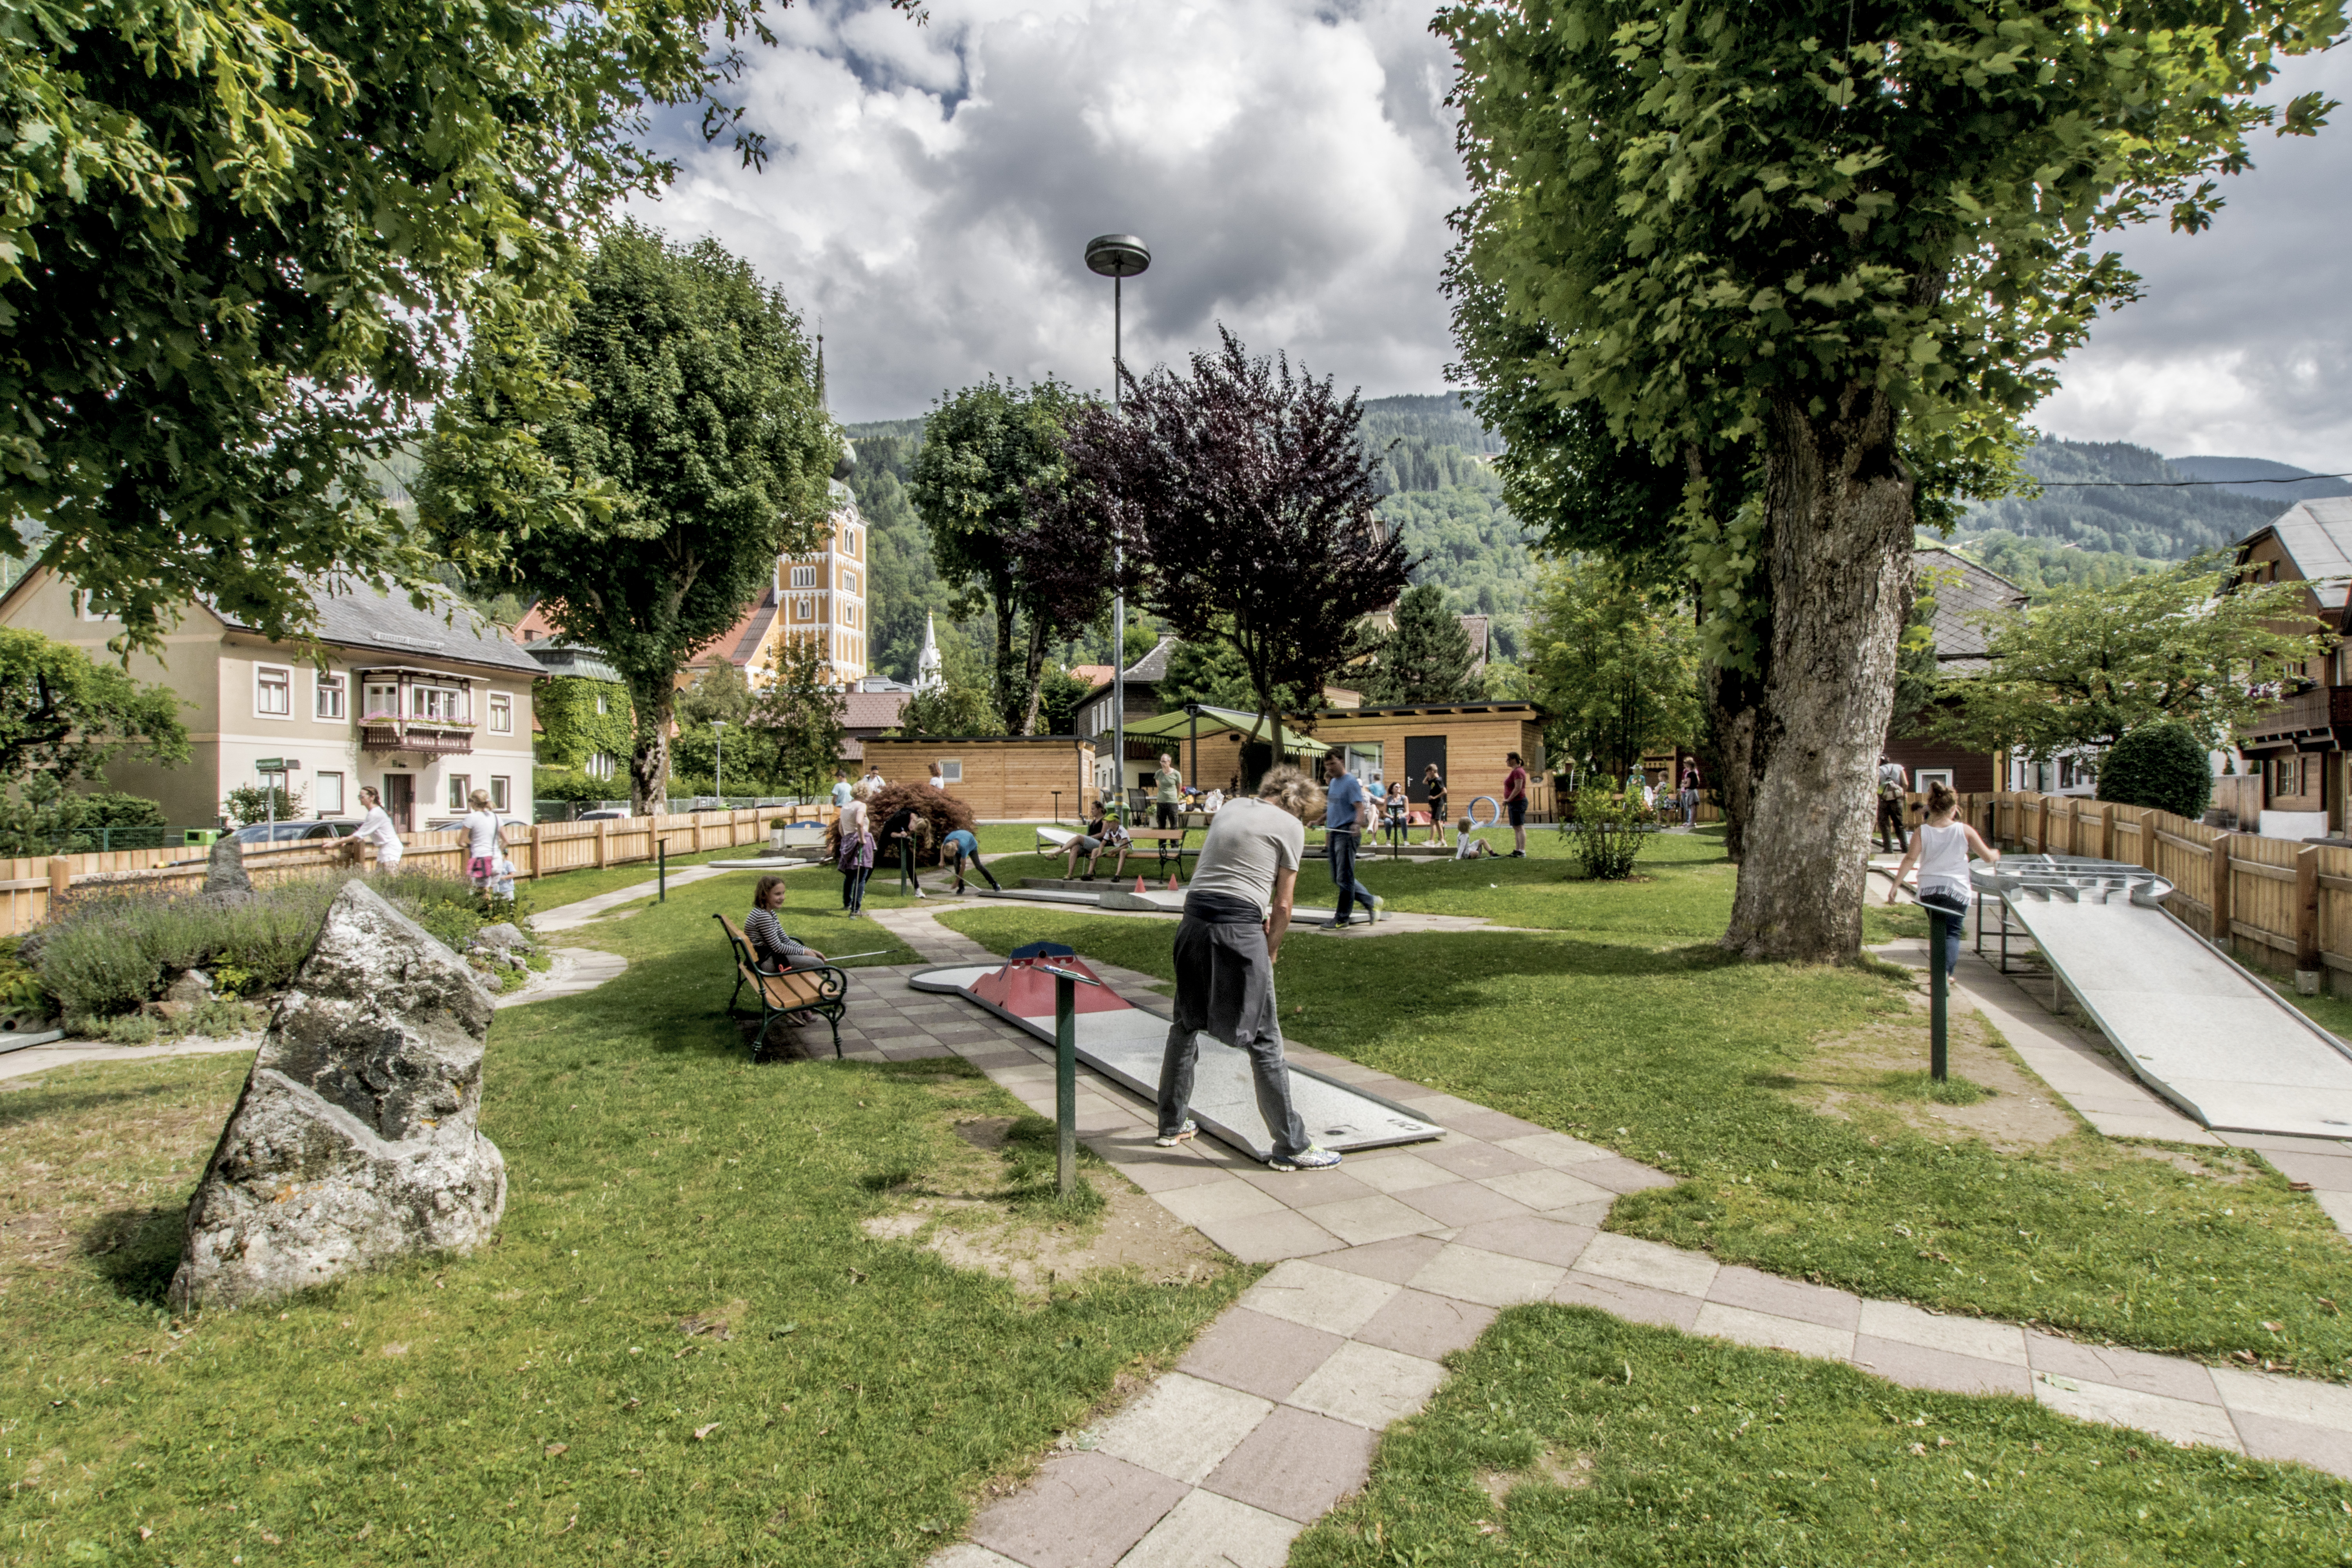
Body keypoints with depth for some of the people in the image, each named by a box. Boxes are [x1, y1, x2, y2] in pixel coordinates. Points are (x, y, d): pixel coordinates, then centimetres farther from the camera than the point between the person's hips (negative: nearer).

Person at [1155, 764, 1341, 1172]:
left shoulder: (1231, 807, 18)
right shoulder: (1291, 825, 2)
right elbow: (1283, 905, 3)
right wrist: (1271, 949, 16)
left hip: (1194, 920, 6)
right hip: (1239, 929, -6)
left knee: (1186, 1025, 19)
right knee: (1264, 1039, 2)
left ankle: (1172, 1126, 33)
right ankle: (1290, 1146, 10)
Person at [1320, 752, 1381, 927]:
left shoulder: (1351, 782, -11)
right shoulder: (1334, 782, 16)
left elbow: (1360, 807, -22)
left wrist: (1358, 824, -39)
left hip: (1347, 834, -10)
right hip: (1333, 833, 10)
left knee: (1344, 879, -4)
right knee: (1337, 879, 13)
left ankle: (1342, 919, 3)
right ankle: (1371, 902, 23)